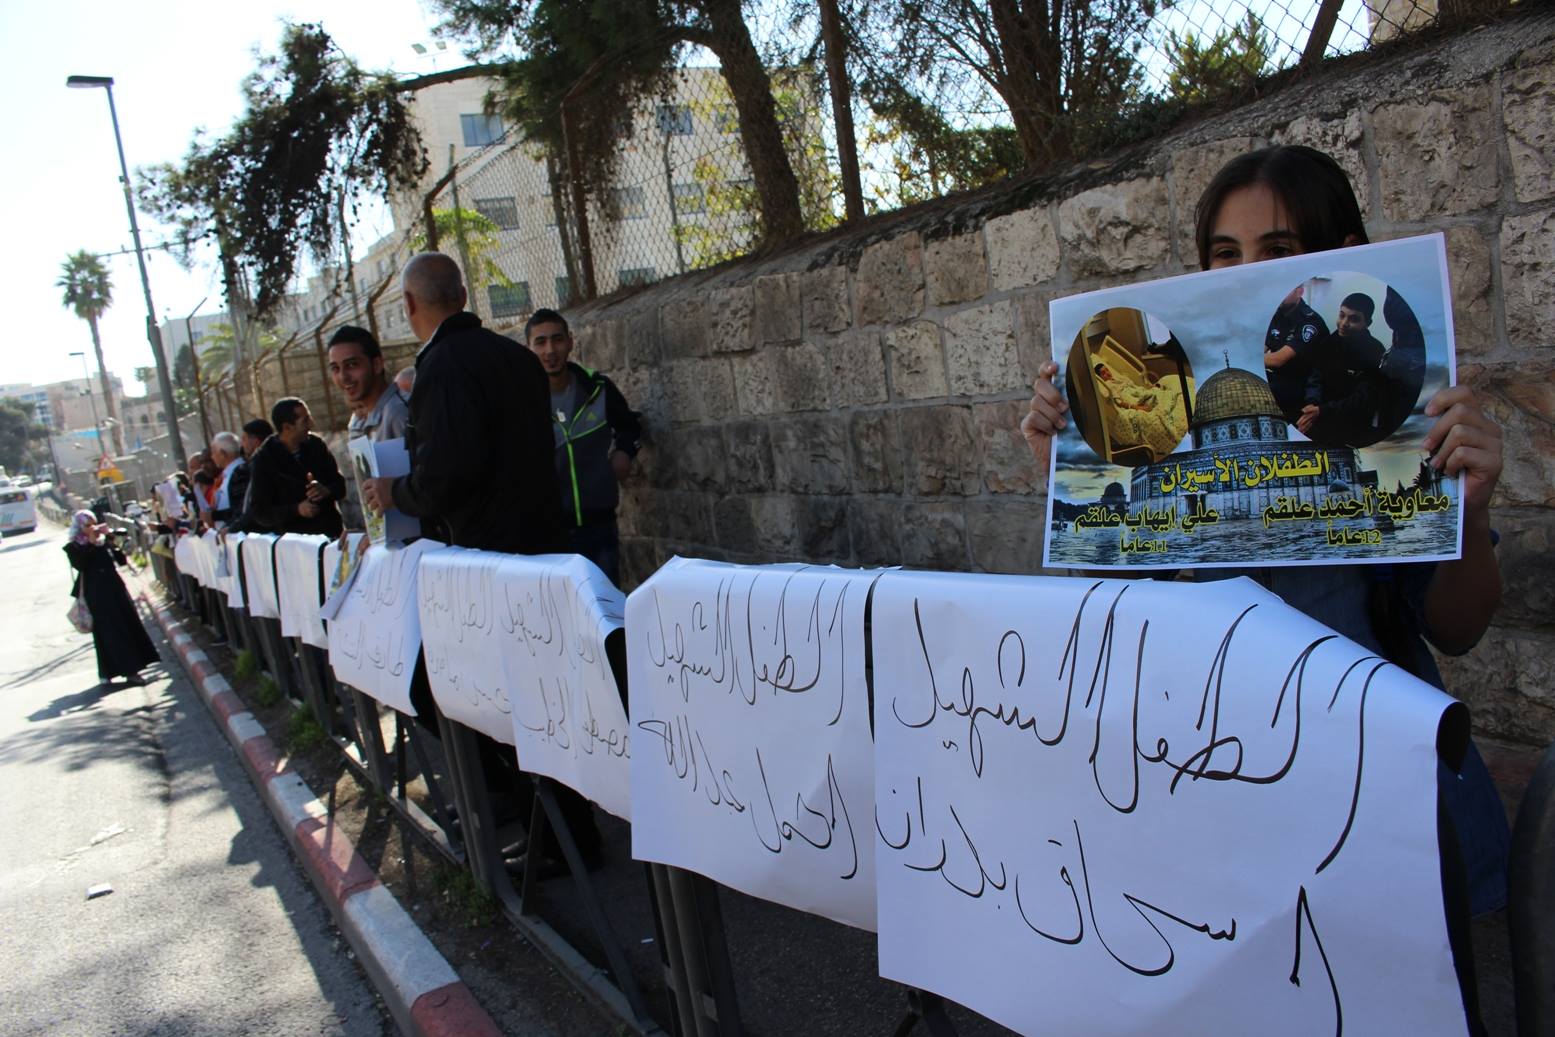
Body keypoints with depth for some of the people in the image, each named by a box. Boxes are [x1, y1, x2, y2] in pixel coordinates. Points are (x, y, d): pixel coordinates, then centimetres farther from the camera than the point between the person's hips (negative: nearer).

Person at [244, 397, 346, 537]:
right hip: (293, 540, -2)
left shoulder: (316, 445, 3)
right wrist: (297, 510, -20)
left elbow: (340, 485, 9)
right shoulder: (264, 460, -4)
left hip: (332, 534, 2)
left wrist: (327, 490, -14)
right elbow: (259, 512, -5)